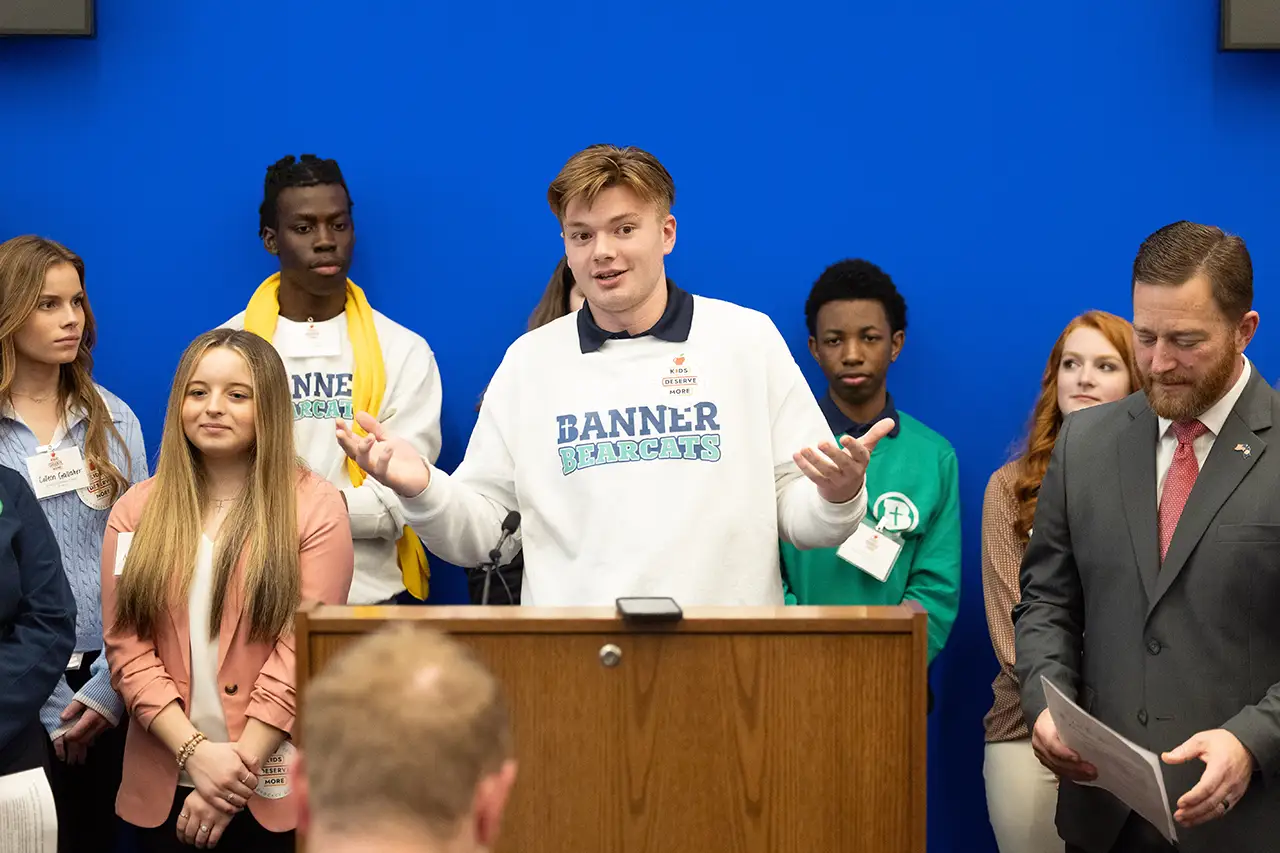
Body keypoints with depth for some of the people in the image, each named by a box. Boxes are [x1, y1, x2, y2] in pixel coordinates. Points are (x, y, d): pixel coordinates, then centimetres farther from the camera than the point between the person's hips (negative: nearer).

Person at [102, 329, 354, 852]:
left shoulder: (315, 508, -3)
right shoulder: (137, 512, 6)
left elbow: (303, 651, -8)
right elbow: (127, 647, -1)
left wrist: (240, 766, -15)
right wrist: (195, 752, -14)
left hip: (275, 792, -2)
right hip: (164, 787, 3)